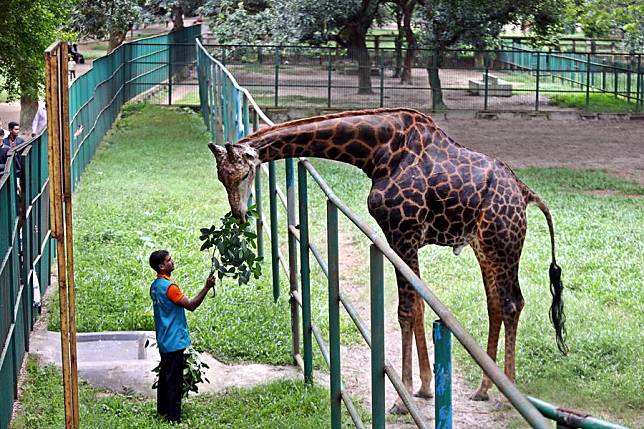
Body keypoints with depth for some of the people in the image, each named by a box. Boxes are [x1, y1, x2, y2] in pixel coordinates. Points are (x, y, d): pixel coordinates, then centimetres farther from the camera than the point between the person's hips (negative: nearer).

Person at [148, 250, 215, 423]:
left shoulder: (155, 286, 10)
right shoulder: (169, 286, -20)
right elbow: (191, 305, -22)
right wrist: (206, 287, -24)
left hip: (164, 340, 10)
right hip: (174, 341, -10)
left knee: (165, 376, 19)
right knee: (174, 380, -6)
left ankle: (162, 409, 30)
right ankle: (174, 417, -4)